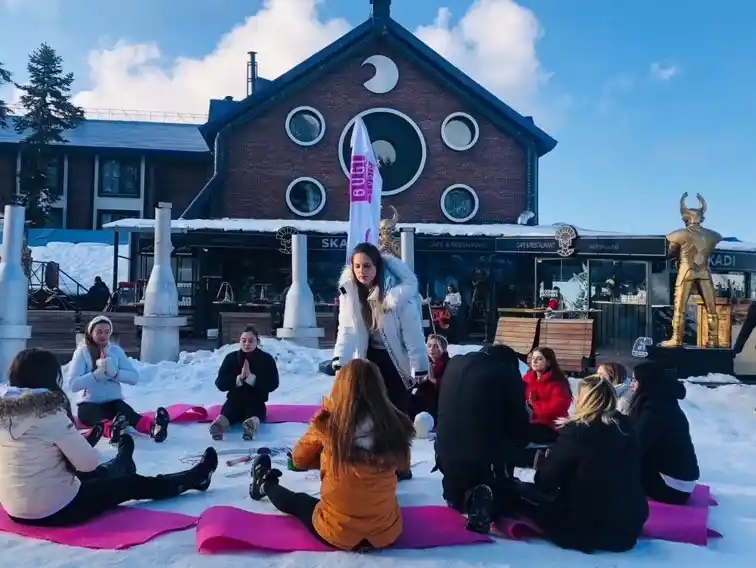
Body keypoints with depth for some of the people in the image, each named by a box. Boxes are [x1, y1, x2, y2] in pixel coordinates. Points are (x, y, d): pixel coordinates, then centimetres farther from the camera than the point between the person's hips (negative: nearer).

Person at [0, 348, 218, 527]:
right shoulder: (49, 412, -23)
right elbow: (88, 462, -18)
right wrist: (93, 454, 3)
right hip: (57, 511, -8)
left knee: (87, 475, 34)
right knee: (134, 484, 11)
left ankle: (120, 464, 68)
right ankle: (194, 478, 32)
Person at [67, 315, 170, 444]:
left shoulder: (116, 350, 9)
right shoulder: (82, 352, 0)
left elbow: (134, 377, -2)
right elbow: (73, 384, -13)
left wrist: (113, 372, -18)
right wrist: (98, 373, -24)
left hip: (113, 402, 2)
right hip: (89, 404, -2)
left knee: (125, 411, -33)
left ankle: (153, 426, -64)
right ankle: (112, 429, -72)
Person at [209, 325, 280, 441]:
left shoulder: (267, 359, -1)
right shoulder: (231, 357, 2)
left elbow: (273, 384, -10)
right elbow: (220, 384, -3)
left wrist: (251, 378, -22)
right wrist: (239, 378, -21)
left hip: (256, 402, -1)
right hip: (234, 401, 2)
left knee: (254, 415, -36)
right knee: (227, 412, -33)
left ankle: (252, 422, -70)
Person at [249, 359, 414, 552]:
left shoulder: (328, 422, -17)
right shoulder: (396, 425, -14)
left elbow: (299, 459, 3)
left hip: (336, 533, -2)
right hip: (387, 533, 2)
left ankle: (265, 484, 54)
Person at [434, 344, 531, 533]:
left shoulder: (455, 363, 9)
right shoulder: (509, 374, -6)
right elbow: (519, 427, -5)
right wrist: (512, 450, 15)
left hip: (447, 452, 6)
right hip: (486, 457, -6)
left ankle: (457, 496, 13)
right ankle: (483, 497, -5)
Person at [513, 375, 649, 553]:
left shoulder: (576, 431, -17)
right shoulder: (626, 427, 0)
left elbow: (545, 481, -11)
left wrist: (546, 459, 10)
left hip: (587, 529, -7)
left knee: (521, 491, 5)